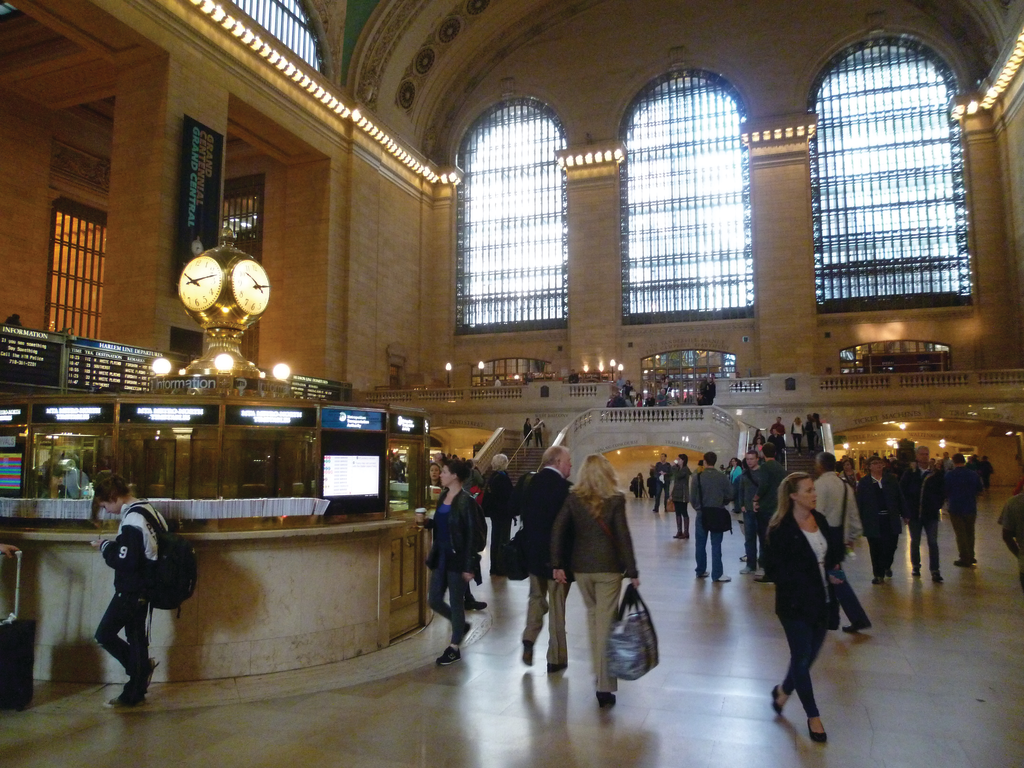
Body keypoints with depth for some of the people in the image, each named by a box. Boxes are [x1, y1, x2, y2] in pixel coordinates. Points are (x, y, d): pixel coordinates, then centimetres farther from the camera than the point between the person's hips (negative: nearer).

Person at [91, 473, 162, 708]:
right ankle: (135, 693, 22)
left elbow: (126, 561, -23)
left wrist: (105, 547, -8)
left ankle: (143, 667, 10)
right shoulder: (150, 511, 7)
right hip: (143, 587, 9)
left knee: (105, 634, 3)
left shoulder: (132, 520, -21)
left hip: (130, 591, -9)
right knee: (136, 636, 14)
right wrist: (112, 545, 11)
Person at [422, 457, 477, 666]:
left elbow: (471, 535, -15)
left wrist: (468, 566, -17)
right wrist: (427, 522, -3)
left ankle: (454, 648, 19)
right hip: (441, 556, 8)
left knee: (456, 602, 4)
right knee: (434, 600, 11)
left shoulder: (466, 501, -15)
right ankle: (460, 625, 36)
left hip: (457, 558, -8)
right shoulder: (443, 496, 8)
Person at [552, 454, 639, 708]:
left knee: (592, 614, 22)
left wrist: (558, 565, -1)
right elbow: (623, 537, -9)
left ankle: (599, 671, 33)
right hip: (608, 566, -3)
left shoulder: (573, 498, -1)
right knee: (605, 622, 0)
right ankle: (604, 687, 2)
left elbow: (557, 530, -5)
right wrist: (632, 572, -3)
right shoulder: (615, 500, -7)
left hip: (580, 566, 3)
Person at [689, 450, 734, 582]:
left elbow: (692, 498, -6)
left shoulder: (697, 477, -7)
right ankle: (717, 574, 3)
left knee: (701, 544, 12)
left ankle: (701, 571, 20)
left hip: (701, 514, 0)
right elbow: (729, 496, -3)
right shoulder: (722, 477, -5)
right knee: (716, 545, 3)